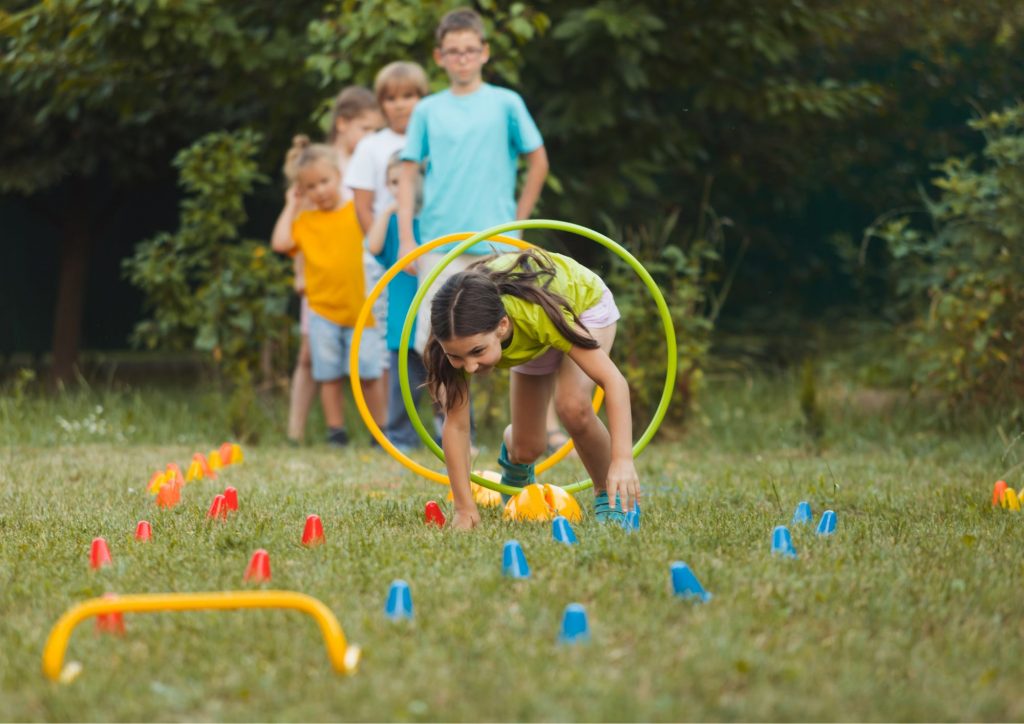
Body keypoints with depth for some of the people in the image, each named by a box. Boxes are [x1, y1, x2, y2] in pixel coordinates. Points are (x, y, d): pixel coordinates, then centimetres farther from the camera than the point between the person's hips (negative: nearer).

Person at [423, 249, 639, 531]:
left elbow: (613, 380, -43)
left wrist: (622, 460, -53)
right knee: (527, 449, 3)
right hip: (530, 339, 4)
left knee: (572, 406, -31)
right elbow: (456, 422, -28)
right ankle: (511, 447, 41)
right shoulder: (461, 335, -37)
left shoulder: (537, 312, -47)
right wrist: (465, 508, -30)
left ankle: (609, 495, -6)